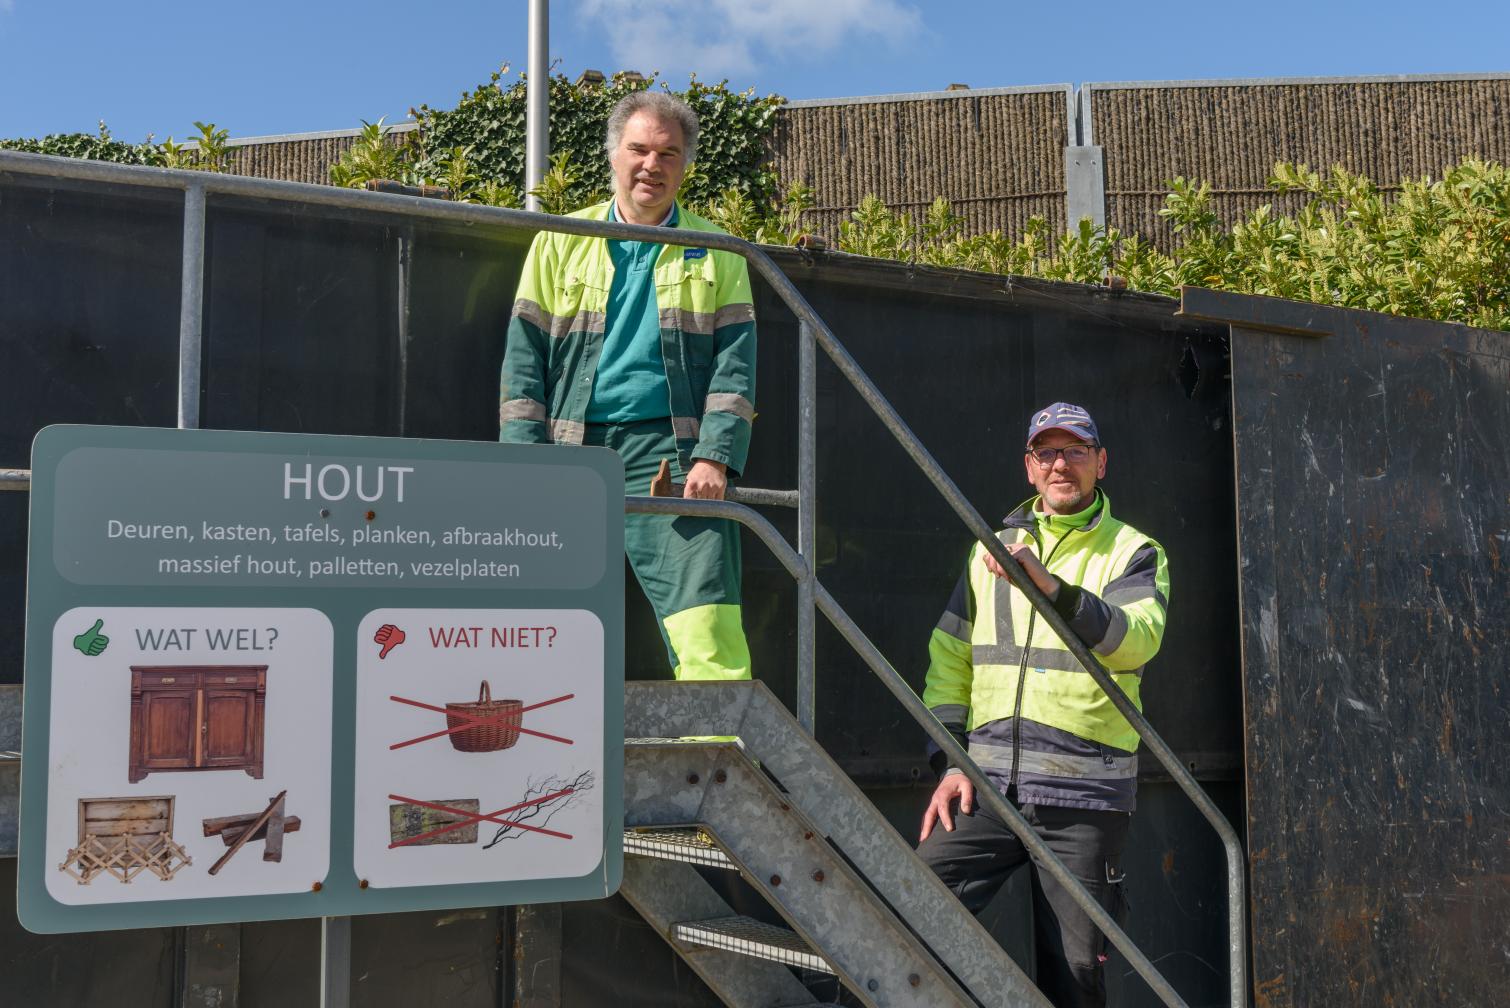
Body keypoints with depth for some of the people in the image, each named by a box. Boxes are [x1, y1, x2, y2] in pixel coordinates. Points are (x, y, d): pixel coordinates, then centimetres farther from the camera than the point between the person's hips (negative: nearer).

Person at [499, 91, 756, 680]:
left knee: (706, 624, -13)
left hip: (670, 447, -1)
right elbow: (524, 355, 9)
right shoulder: (561, 241, 15)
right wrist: (527, 463, -2)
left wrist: (714, 457, -9)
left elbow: (734, 361, 5)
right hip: (570, 449, 2)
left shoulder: (714, 251, 14)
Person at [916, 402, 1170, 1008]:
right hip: (988, 782, 3)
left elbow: (1135, 640, -16)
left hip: (1083, 793, -3)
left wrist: (1050, 585, -30)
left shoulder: (1133, 552, 5)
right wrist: (949, 761, 5)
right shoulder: (993, 550, 17)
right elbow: (950, 662, 16)